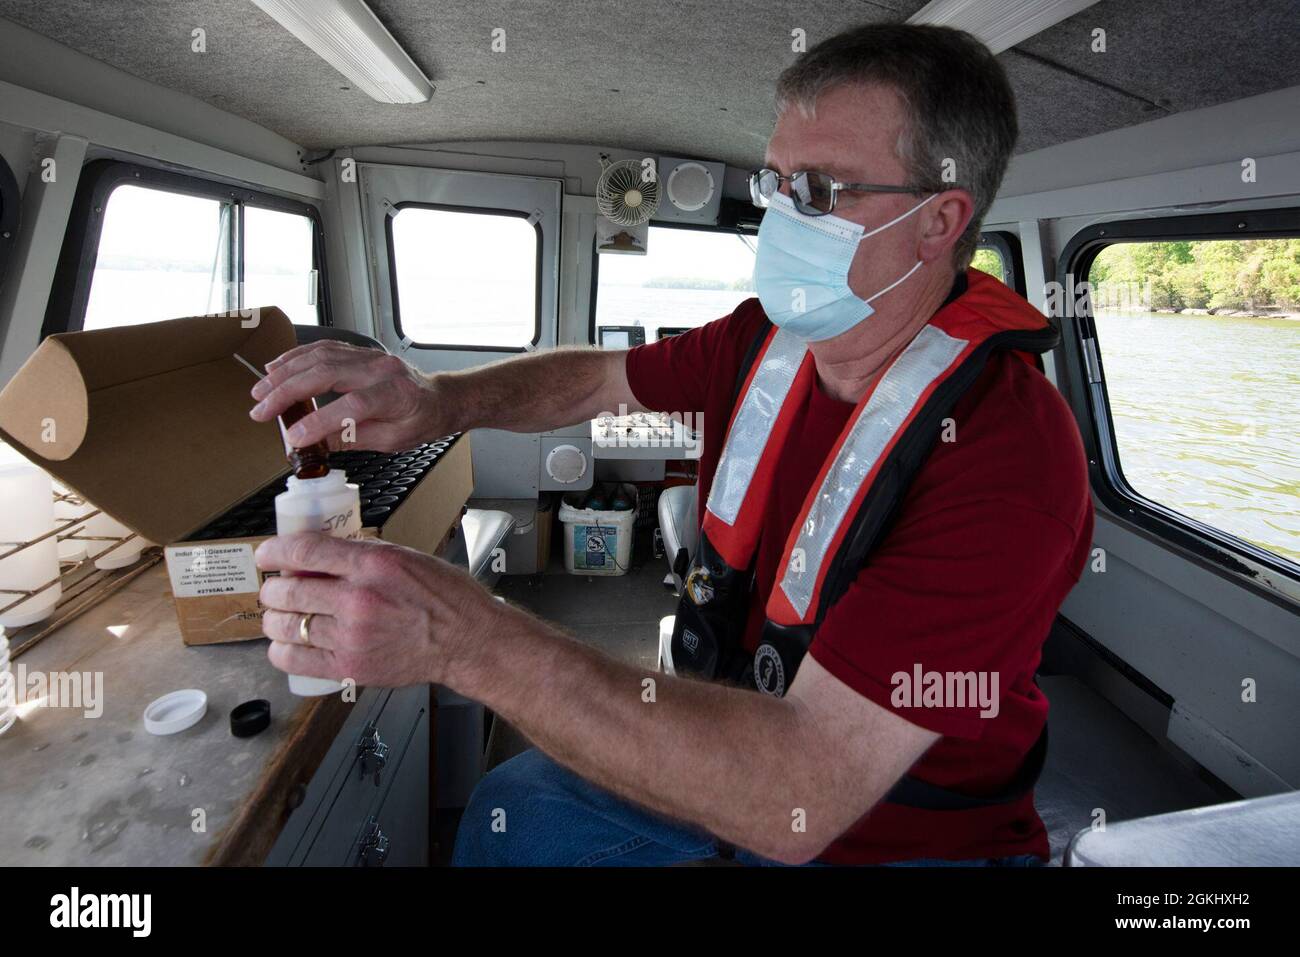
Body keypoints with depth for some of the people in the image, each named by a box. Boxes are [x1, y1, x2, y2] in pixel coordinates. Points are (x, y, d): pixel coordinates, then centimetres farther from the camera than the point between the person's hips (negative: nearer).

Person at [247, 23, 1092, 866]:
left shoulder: (1010, 456, -31)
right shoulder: (770, 336, -10)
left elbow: (798, 801, -36)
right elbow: (599, 378, 5)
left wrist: (464, 638, -41)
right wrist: (437, 399, -15)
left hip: (898, 832, -5)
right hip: (734, 738, 5)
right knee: (508, 811, 9)